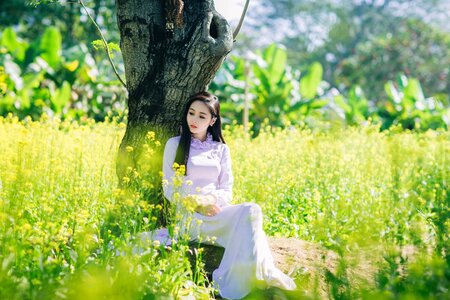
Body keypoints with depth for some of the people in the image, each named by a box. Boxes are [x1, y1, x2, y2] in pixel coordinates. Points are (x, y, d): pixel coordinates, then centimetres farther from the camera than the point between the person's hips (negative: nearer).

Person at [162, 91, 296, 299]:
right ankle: (264, 274, -35)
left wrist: (211, 199, -13)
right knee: (250, 211, -32)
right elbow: (169, 189, 4)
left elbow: (226, 191, 11)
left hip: (216, 211, 3)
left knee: (251, 211, -33)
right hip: (189, 216, -3)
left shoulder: (221, 149, 17)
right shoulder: (175, 145, 9)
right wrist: (196, 203, -13)